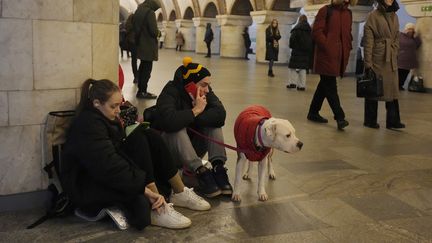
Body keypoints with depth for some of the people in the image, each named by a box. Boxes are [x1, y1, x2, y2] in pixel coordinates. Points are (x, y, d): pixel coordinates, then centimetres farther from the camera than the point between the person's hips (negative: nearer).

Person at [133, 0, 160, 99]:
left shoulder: (138, 11, 11)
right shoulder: (150, 12, -15)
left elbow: (135, 26, 16)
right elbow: (154, 30, -20)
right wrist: (157, 33, 0)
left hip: (140, 44, 9)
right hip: (148, 45, -9)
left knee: (143, 67, 17)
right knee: (147, 69, -4)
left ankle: (140, 89, 22)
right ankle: (142, 92, -2)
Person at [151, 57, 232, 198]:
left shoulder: (205, 92, -6)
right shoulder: (170, 93, -21)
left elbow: (220, 114, -23)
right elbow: (169, 121, -42)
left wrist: (191, 119, -30)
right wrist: (195, 111, -30)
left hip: (192, 147, 5)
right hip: (167, 147, -5)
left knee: (213, 122, -17)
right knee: (178, 130, -34)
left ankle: (218, 168, -29)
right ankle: (201, 172, -39)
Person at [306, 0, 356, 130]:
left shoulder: (348, 13, 15)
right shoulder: (326, 10, -4)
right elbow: (316, 32, -10)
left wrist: (347, 50, 9)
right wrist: (328, 48, -14)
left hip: (340, 57, 7)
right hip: (327, 56, -7)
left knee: (325, 85, 13)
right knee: (330, 87, -7)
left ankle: (313, 113, 22)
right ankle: (339, 117, -9)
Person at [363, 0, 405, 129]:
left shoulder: (394, 16, 11)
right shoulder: (373, 16, -7)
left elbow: (396, 39, 17)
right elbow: (368, 42, -10)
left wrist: (394, 55, 9)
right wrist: (368, 63, -13)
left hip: (391, 60, 6)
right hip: (377, 59, -6)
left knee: (392, 89, 7)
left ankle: (393, 121, 13)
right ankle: (370, 120, 14)